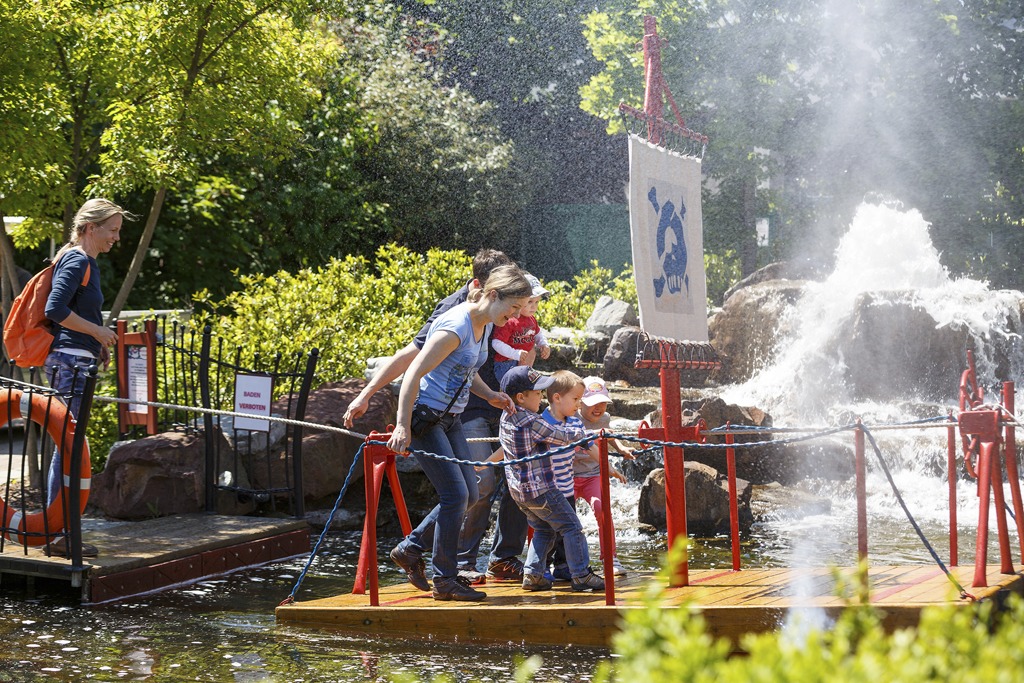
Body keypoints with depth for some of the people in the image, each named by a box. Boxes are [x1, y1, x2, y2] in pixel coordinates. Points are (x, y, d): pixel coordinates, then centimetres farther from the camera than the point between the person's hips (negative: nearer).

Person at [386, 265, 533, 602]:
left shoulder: (484, 324, 5)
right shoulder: (456, 327, -24)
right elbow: (414, 374, -27)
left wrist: (489, 395, 3)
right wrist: (403, 426, -30)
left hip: (450, 419, 10)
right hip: (424, 415, -10)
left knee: (468, 495, 8)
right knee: (456, 494, -11)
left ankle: (410, 549, 20)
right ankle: (444, 579, 0)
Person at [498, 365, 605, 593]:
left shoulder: (506, 418, 5)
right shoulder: (532, 422, -22)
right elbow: (561, 436, -13)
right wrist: (585, 434, 1)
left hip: (518, 489, 9)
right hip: (540, 489, -9)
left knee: (543, 529, 20)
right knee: (571, 527, 0)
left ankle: (532, 574, 13)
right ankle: (581, 575, 3)